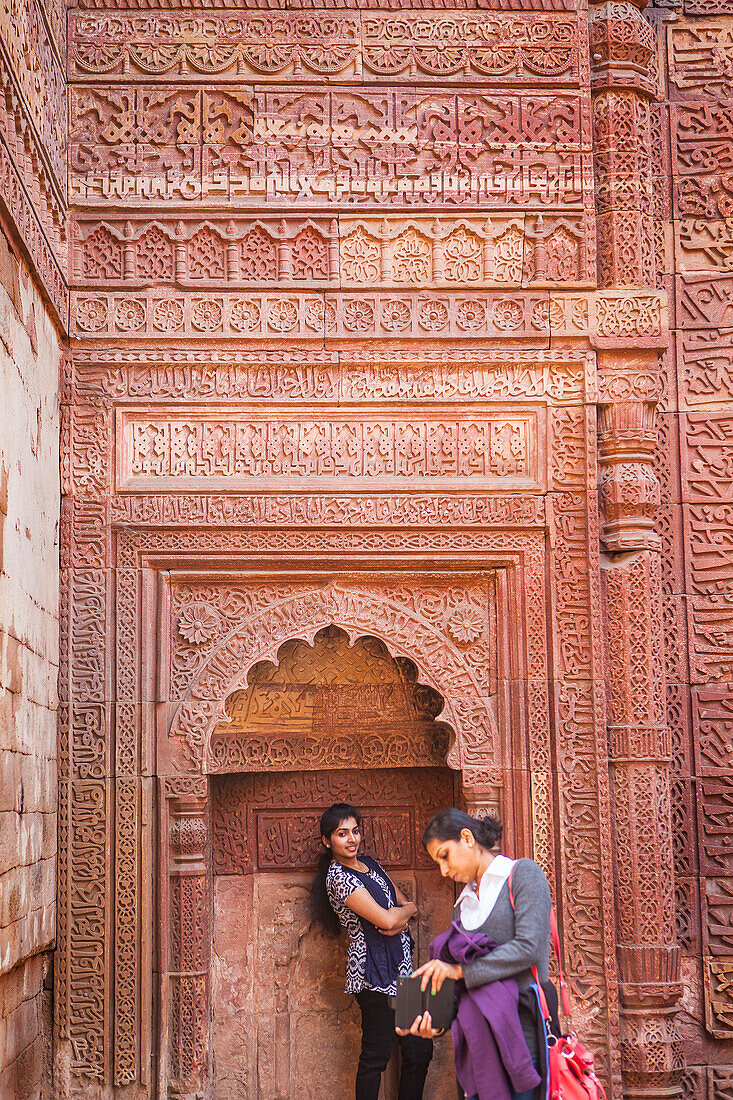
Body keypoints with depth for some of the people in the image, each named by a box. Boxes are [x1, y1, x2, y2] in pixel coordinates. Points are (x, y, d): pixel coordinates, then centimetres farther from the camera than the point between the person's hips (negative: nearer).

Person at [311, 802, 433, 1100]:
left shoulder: (369, 864, 14)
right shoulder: (338, 876, -13)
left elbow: (406, 904, 16)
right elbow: (385, 920, -20)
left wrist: (400, 918, -7)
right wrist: (406, 909, 1)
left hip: (400, 966, 8)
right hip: (374, 970, -8)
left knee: (420, 1049, 8)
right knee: (376, 1055, -3)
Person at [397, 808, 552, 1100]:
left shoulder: (523, 873, 1)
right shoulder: (465, 901, 20)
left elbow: (529, 947, -13)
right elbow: (452, 974, 16)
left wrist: (460, 970, -10)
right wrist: (433, 1017, -3)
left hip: (522, 1031, -6)